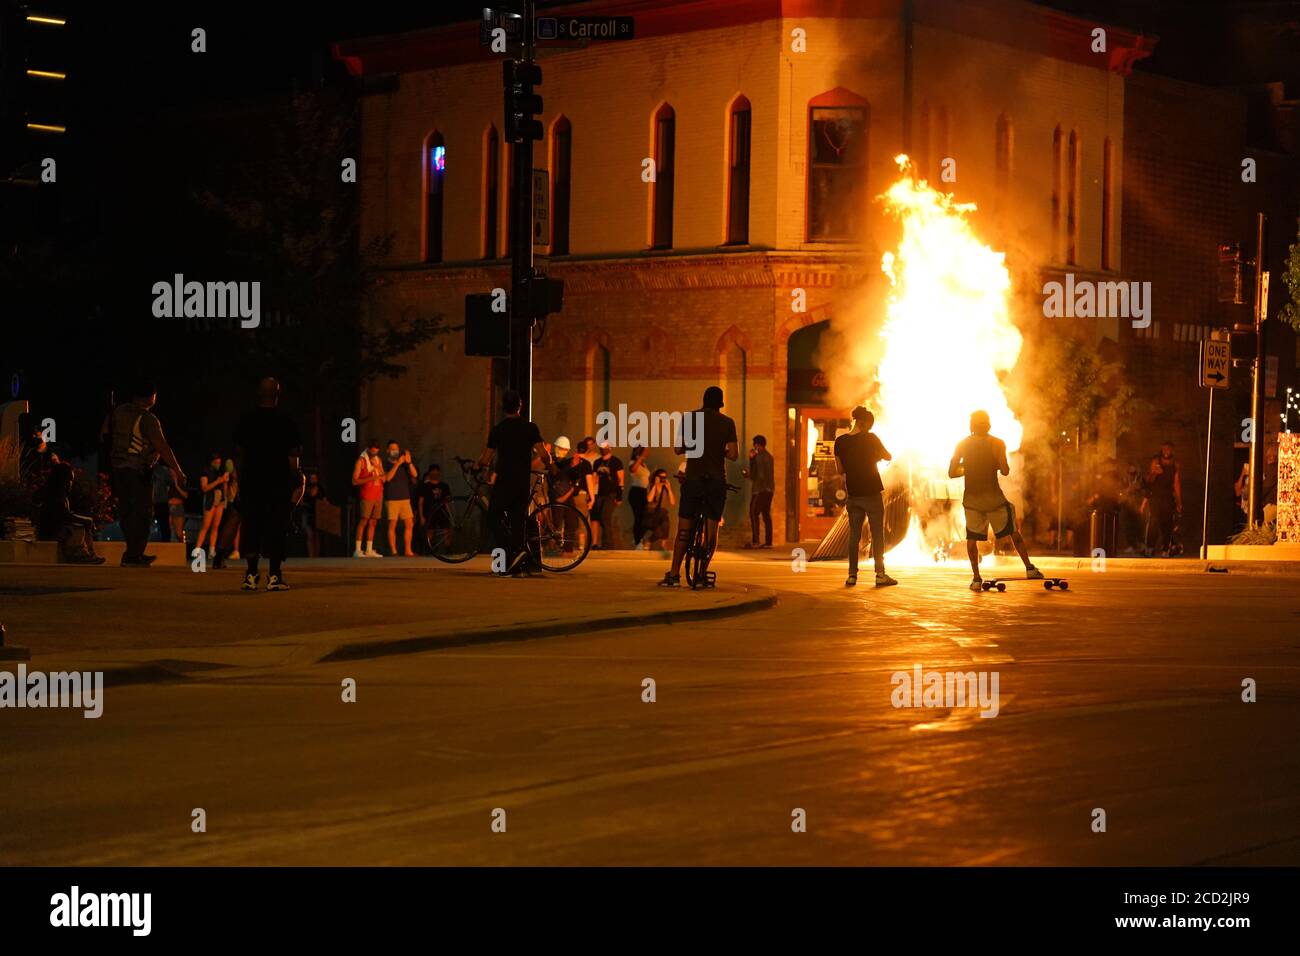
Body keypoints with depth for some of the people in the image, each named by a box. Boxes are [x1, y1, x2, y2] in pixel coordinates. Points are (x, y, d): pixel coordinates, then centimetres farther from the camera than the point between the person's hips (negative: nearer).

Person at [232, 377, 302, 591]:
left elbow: (238, 450, 5)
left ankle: (251, 574, 3)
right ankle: (274, 575, -5)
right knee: (275, 526, 0)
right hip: (278, 480, -2)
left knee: (251, 525, 8)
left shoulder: (247, 419, 2)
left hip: (251, 479, 2)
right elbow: (296, 451, -4)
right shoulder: (285, 421, -4)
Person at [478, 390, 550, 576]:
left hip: (504, 480, -3)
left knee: (494, 516, 5)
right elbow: (543, 454, -5)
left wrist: (478, 465, 23)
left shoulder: (497, 430, -3)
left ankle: (513, 552, -15)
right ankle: (515, 566, 6)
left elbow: (486, 459, 0)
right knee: (518, 519, 8)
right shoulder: (531, 427, 1)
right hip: (524, 481, 3)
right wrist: (549, 464, 18)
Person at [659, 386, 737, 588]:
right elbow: (734, 455, -5)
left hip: (693, 478, 0)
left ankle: (674, 574, 0)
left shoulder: (689, 418, 1)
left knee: (684, 528, 4)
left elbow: (678, 449, 0)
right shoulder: (727, 422, 1)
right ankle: (702, 574, 2)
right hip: (717, 480, 0)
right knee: (711, 529, 5)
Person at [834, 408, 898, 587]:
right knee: (877, 534, 4)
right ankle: (880, 574, 3)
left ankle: (852, 575, 6)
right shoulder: (870, 438, -11)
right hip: (872, 493, -3)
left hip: (853, 494, 3)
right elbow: (888, 457, 2)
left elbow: (840, 468, 7)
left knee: (854, 535, 9)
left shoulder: (840, 442, -1)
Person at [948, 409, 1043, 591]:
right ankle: (1029, 568, 12)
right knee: (1013, 532, 14)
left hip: (972, 499, 1)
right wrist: (1001, 466, 9)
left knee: (972, 538, 8)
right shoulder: (997, 443, -3)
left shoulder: (962, 445, 2)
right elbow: (1005, 471, -13)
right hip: (994, 497, -1)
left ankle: (976, 579, -1)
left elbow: (952, 472, 0)